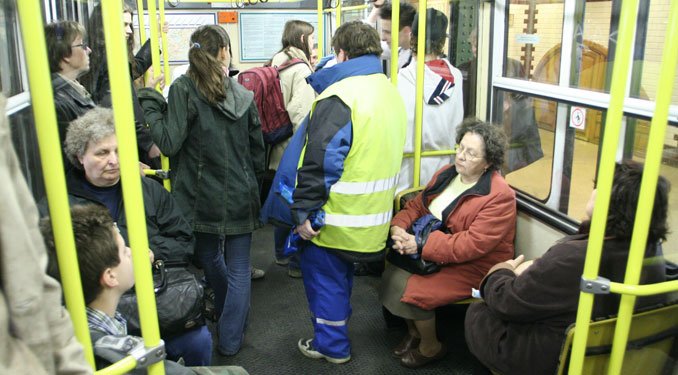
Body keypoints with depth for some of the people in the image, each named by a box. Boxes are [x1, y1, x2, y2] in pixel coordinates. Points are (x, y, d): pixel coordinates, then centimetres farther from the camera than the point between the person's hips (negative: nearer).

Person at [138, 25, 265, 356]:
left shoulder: (184, 89, -10)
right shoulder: (244, 95, 0)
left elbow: (170, 144, -15)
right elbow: (258, 153, 6)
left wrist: (149, 103, -4)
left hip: (201, 199, -1)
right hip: (240, 199, 1)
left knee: (210, 259, 23)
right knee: (238, 269, 10)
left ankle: (230, 317, 42)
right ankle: (230, 338, 15)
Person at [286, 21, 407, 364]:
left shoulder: (339, 95, -20)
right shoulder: (390, 92, 8)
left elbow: (321, 162, -23)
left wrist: (303, 210, -17)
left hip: (338, 216, -8)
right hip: (374, 213, 8)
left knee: (323, 274, 11)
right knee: (341, 273, 25)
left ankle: (331, 345, 24)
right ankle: (336, 327, 42)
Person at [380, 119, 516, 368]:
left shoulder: (499, 196, -20)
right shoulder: (447, 174, 4)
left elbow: (473, 244, -28)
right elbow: (416, 205, 7)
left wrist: (421, 245, -29)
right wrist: (398, 227, -15)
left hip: (474, 266, -7)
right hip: (435, 254, 8)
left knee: (412, 291, -20)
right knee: (392, 274, -10)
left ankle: (431, 347, 8)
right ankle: (414, 331, 16)